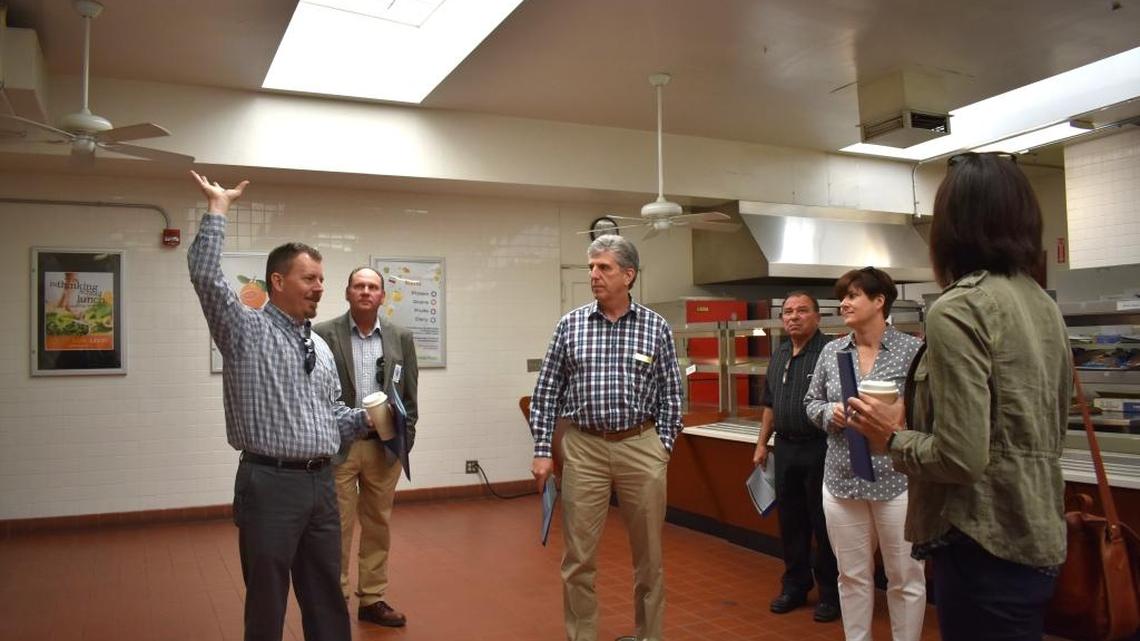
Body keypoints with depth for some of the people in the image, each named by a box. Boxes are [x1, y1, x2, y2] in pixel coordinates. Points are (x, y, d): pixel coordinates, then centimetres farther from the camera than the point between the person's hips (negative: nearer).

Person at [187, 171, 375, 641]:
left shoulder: (320, 348, 14)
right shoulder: (247, 330, -4)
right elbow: (205, 276, -19)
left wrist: (364, 419, 2)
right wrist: (217, 208, -14)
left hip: (321, 482, 6)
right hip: (270, 483, -6)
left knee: (327, 596, 15)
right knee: (267, 601, 6)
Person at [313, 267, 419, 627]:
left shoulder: (401, 338, 6)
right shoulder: (323, 334, -3)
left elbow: (409, 394, 7)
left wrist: (404, 439, 1)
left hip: (385, 446, 3)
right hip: (338, 446, -3)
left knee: (378, 525, 11)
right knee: (337, 527, 3)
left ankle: (373, 599, 23)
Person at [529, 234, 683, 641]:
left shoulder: (656, 327, 1)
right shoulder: (570, 325, 2)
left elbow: (670, 394, 5)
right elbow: (547, 392, 4)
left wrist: (663, 448, -1)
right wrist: (542, 451, -1)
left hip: (641, 447, 0)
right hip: (584, 447, 0)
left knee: (649, 554, 11)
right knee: (578, 557, 5)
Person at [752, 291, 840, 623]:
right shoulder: (778, 355, 12)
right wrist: (761, 444, 17)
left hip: (820, 449, -6)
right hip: (785, 447, 7)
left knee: (823, 524, 3)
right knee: (790, 521, 14)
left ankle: (830, 593, 18)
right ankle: (795, 586, 27)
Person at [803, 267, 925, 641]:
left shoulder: (912, 350, -6)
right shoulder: (831, 351, 7)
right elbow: (811, 403, 13)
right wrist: (831, 411, -8)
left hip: (897, 479, -4)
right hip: (842, 479, 4)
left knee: (905, 578, 8)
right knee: (852, 576, 14)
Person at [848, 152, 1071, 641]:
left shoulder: (957, 309, -19)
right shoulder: (1043, 304, 7)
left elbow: (961, 458, -25)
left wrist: (893, 437, -6)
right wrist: (911, 421, 18)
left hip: (986, 546, -9)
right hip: (1038, 538, 9)